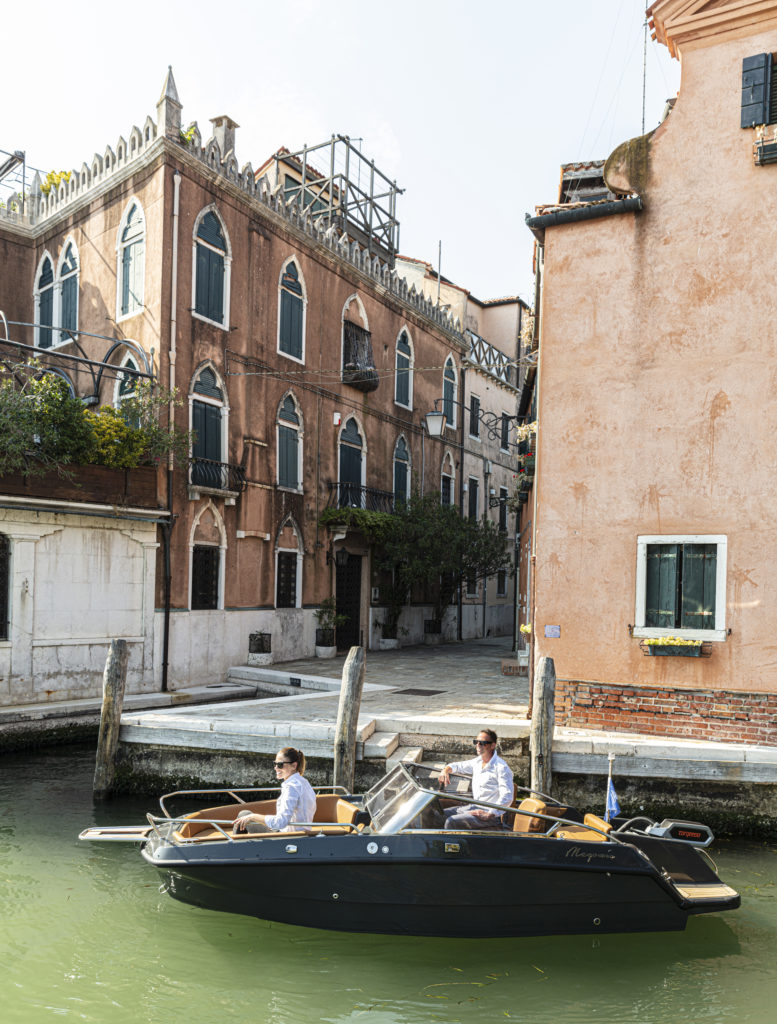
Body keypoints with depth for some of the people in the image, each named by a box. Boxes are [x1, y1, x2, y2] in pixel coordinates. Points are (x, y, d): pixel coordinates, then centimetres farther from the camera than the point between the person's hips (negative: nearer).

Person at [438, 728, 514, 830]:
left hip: (492, 815, -8)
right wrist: (446, 770, 5)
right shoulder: (477, 762, 10)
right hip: (475, 806, 8)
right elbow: (458, 766, 27)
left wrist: (489, 814, -27)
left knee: (452, 821, -24)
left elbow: (507, 798, -22)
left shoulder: (501, 767, -15)